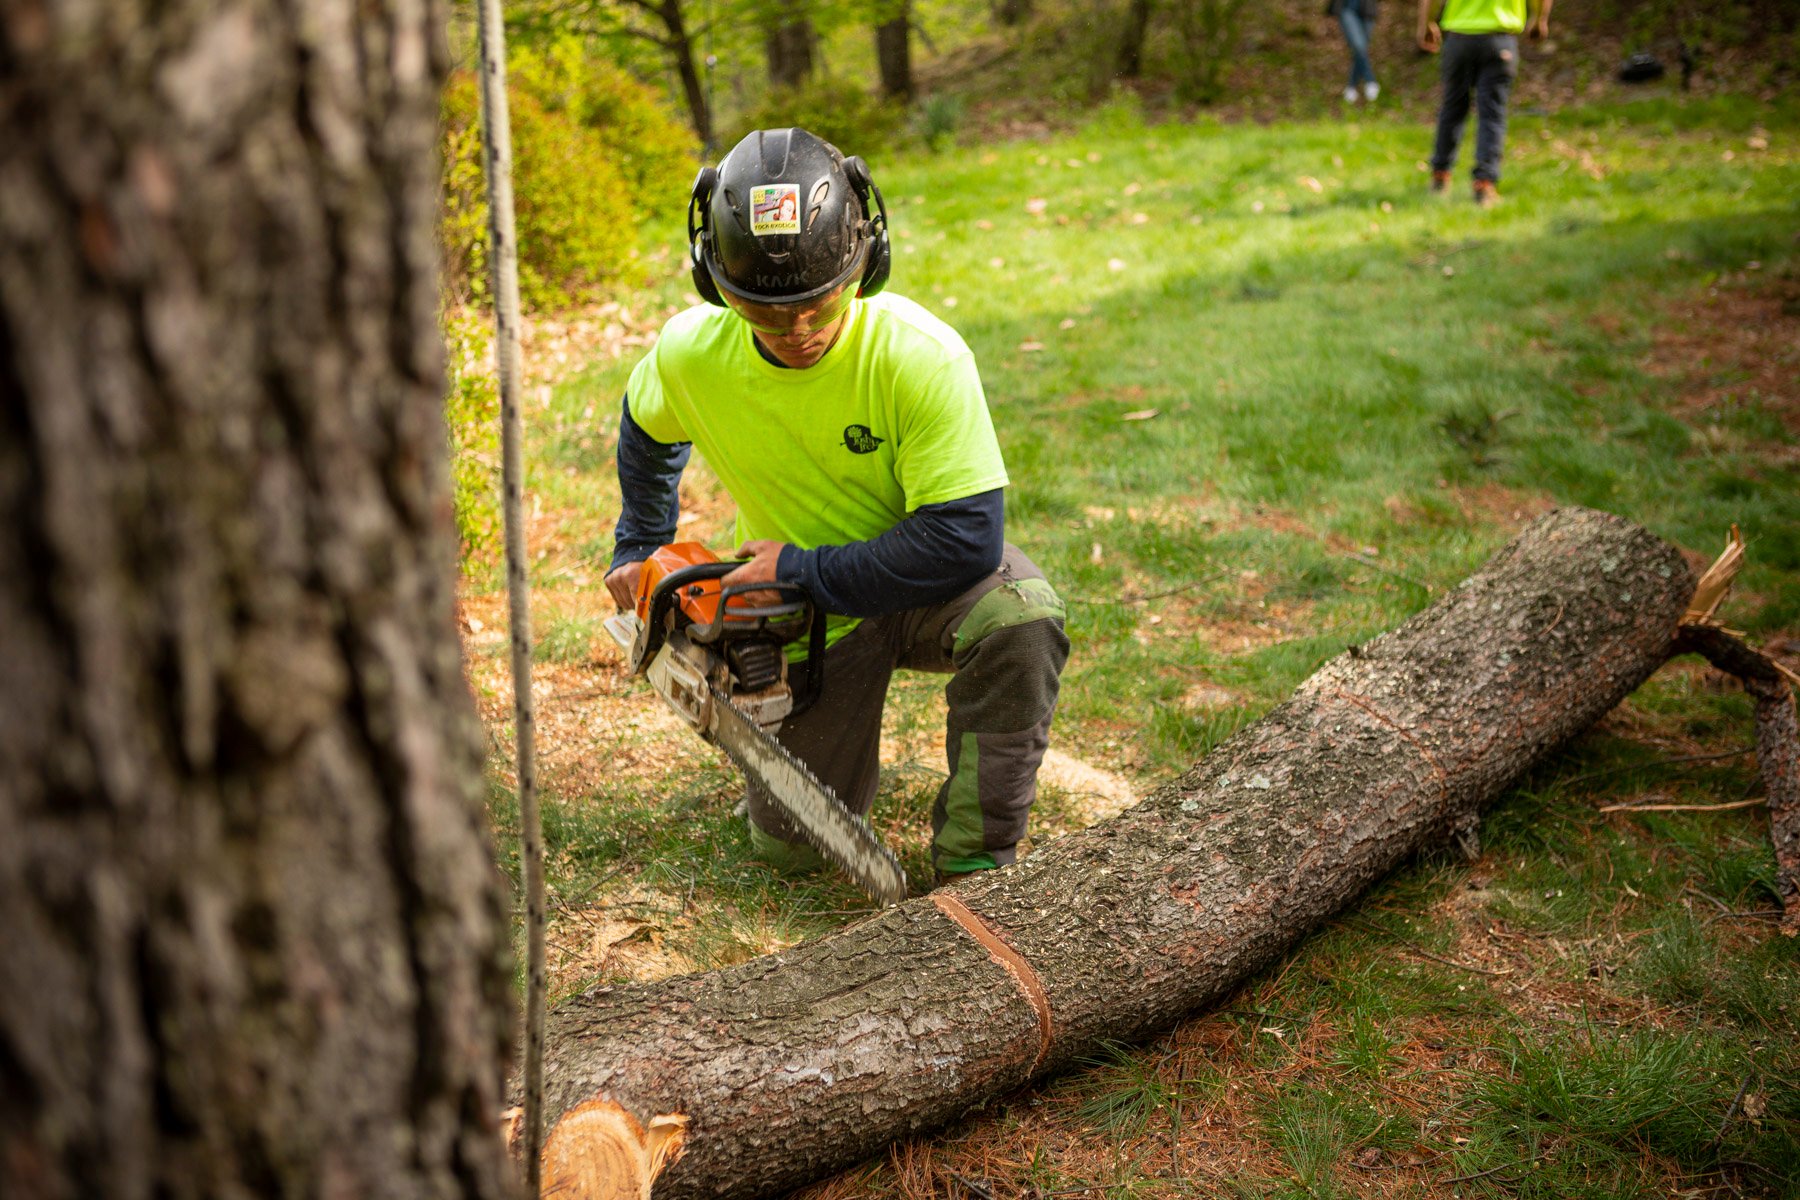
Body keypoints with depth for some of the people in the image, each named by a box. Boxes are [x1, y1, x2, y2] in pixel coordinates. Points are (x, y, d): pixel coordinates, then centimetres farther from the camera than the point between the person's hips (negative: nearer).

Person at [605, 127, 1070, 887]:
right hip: (805, 611, 3)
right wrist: (640, 548, 14)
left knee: (1020, 619, -38)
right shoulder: (691, 354, -16)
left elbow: (965, 540, -31)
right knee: (788, 846, 6)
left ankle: (971, 864, -18)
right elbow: (647, 433, 9)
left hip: (926, 581, -3)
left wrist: (802, 569, -25)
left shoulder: (920, 356, -30)